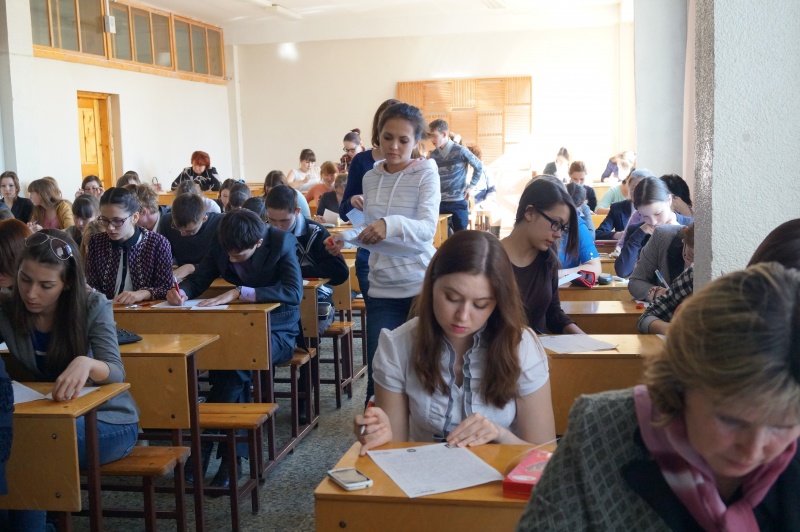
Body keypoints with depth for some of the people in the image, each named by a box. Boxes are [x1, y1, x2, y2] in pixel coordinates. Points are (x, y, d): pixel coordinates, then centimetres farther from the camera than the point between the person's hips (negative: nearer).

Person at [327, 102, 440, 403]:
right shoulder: (370, 178, 8)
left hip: (421, 287, -4)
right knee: (377, 373, 1)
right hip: (382, 290, 4)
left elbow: (427, 229, -20)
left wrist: (393, 224, -38)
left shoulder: (426, 174, -7)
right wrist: (345, 238, -5)